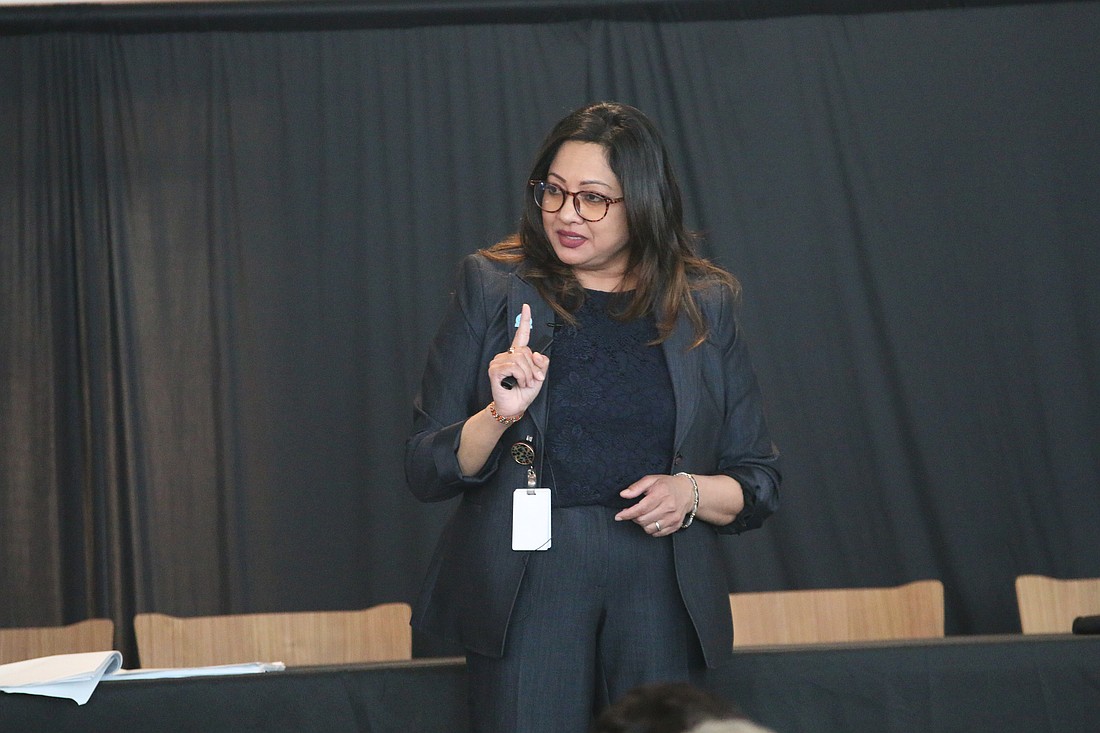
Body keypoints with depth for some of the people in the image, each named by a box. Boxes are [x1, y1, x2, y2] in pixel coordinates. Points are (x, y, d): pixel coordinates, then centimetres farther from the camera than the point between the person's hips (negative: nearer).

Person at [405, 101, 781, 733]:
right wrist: (499, 414, -15)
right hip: (527, 584, -1)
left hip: (661, 592, 2)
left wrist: (691, 495, -7)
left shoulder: (706, 306, 9)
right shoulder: (494, 289, 5)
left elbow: (759, 484, 13)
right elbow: (425, 471, 2)